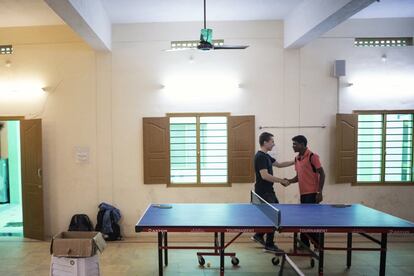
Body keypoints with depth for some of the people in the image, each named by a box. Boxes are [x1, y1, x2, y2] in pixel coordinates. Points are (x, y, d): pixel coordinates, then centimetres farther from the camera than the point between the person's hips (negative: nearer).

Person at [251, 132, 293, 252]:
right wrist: (282, 181, -21)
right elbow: (264, 175, -26)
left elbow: (279, 164, 23)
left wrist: (294, 162, 15)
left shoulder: (266, 156, 13)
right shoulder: (260, 157, -18)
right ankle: (269, 244, 14)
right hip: (263, 192, -10)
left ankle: (259, 235, 26)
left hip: (268, 191, 10)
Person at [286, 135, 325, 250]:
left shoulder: (312, 156, -11)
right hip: (303, 193, 7)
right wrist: (289, 181, 0)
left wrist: (320, 192, -16)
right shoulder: (297, 159, 11)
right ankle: (304, 243, 22)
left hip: (312, 193, -7)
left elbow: (322, 174, -11)